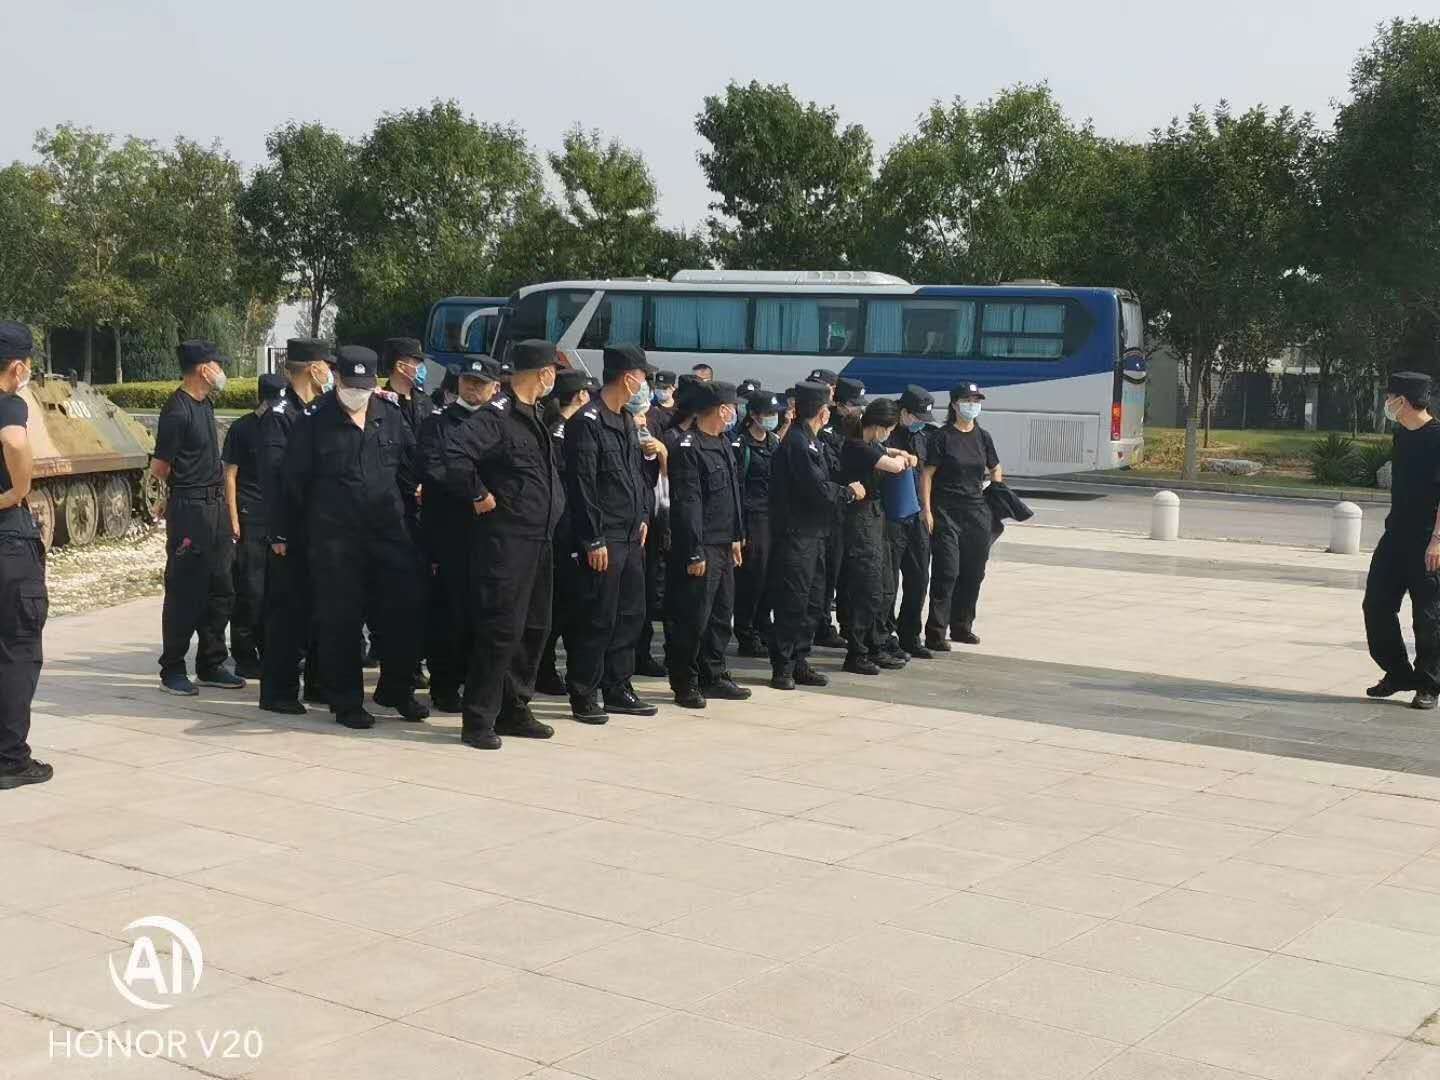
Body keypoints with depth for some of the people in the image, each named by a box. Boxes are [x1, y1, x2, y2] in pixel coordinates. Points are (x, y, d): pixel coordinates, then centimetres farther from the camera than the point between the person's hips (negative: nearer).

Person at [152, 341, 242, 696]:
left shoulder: (204, 404, 11)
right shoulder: (177, 410, -17)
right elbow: (159, 468, -15)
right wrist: (185, 484, 2)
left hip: (215, 507, 9)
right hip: (189, 510, -9)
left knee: (221, 590, 13)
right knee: (185, 593, -2)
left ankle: (210, 665, 22)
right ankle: (172, 671, 8)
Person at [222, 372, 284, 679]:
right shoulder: (243, 428, -3)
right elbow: (230, 475, -4)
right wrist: (234, 519, -10)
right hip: (250, 518, -5)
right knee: (250, 589, -4)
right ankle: (244, 657, 3)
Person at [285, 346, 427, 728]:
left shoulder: (390, 415, 6)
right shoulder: (315, 422, -5)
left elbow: (411, 461, 16)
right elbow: (295, 477, 0)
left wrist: (397, 501, 12)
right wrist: (318, 514, 5)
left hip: (389, 529, 4)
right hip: (336, 537, -3)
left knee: (405, 608, 3)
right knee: (340, 620, 2)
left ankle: (396, 689, 20)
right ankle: (346, 701, 13)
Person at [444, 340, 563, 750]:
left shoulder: (534, 417, 15)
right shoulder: (498, 415, -15)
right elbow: (455, 452, -28)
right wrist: (479, 495, -19)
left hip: (538, 541, 9)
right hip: (505, 541, -9)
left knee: (534, 628, 13)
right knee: (501, 629, -8)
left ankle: (513, 710, 24)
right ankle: (478, 721, -1)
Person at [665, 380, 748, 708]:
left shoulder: (723, 445, 15)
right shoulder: (688, 448, -16)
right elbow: (687, 504, -19)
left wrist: (736, 538, 19)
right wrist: (695, 554, -21)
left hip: (723, 547, 10)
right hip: (700, 548, -10)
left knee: (721, 615, 15)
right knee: (692, 618, -3)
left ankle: (713, 677, 25)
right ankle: (684, 684, 6)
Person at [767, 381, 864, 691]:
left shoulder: (809, 441, 17)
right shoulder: (797, 442, -15)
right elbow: (818, 489, -19)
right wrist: (850, 492, -6)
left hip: (813, 534, 10)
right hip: (796, 534, -10)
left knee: (813, 602, 13)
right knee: (793, 603, -5)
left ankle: (800, 662, 20)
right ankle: (782, 668, 1)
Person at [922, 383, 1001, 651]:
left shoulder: (983, 437, 11)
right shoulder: (942, 436, -4)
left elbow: (996, 469, 25)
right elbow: (927, 474, -7)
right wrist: (926, 510, -14)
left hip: (977, 512, 6)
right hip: (946, 513, -6)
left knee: (973, 573, 9)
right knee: (947, 572, -10)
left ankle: (961, 626, 23)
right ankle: (935, 633, -8)